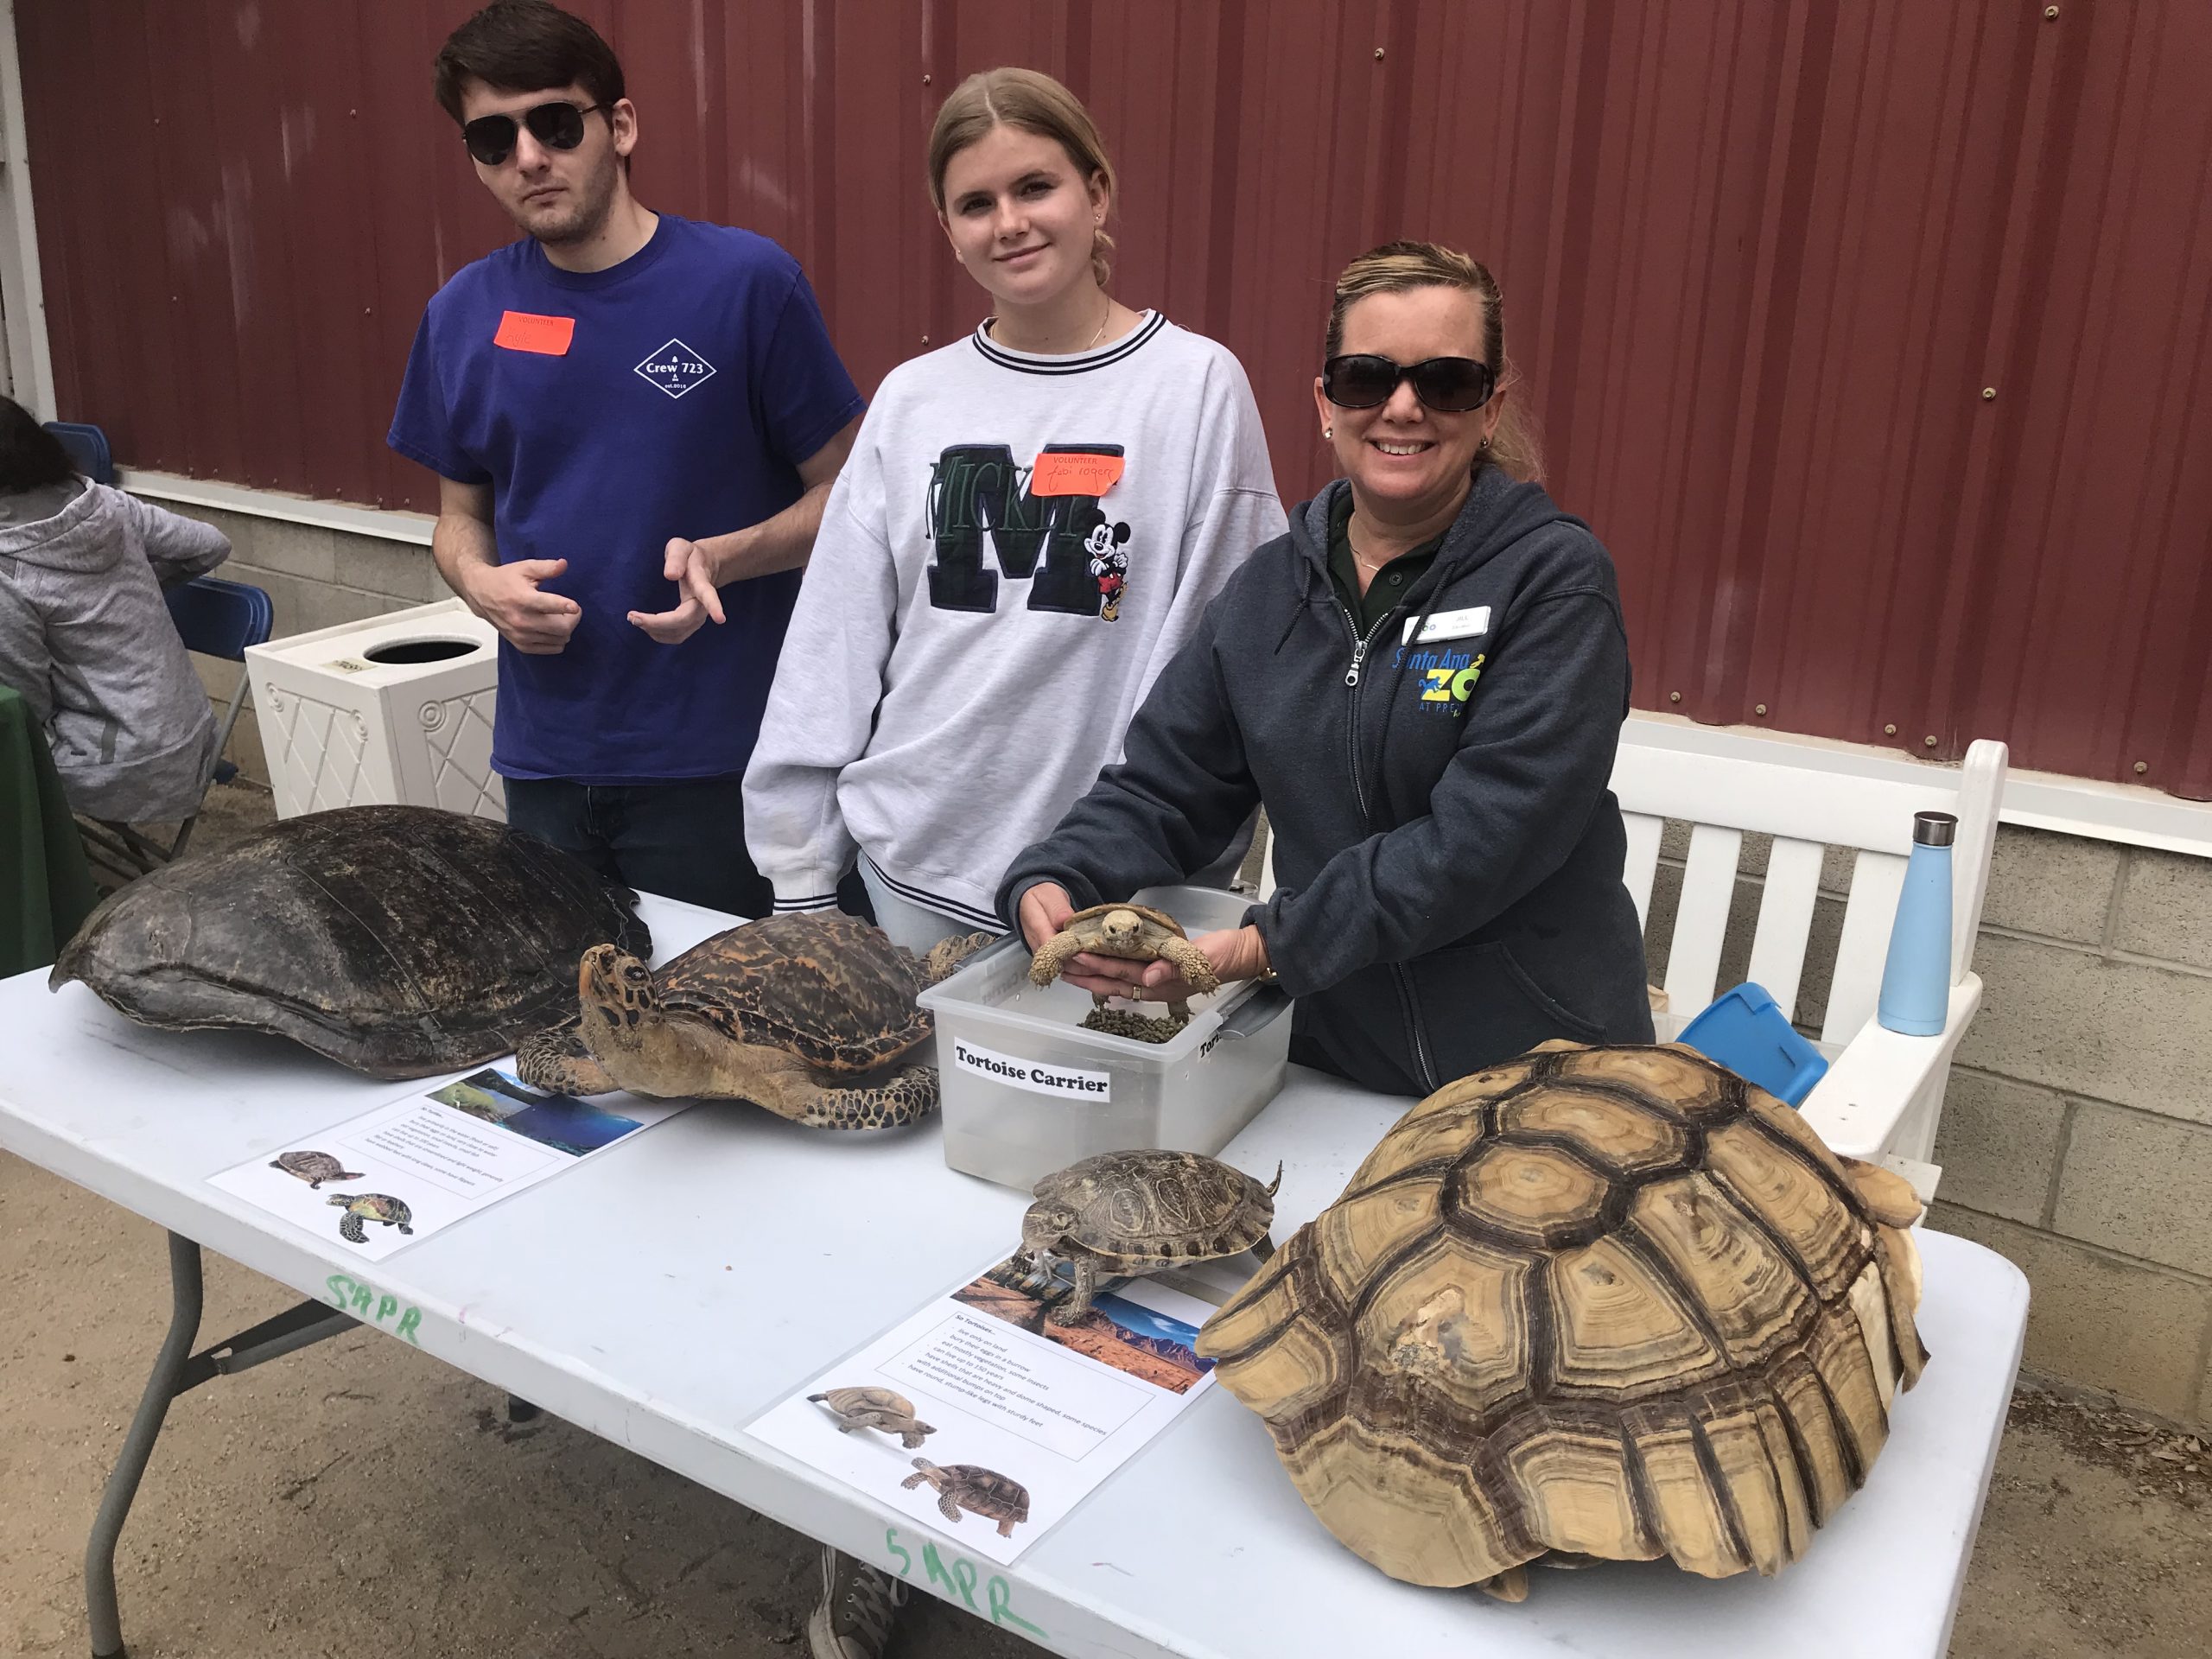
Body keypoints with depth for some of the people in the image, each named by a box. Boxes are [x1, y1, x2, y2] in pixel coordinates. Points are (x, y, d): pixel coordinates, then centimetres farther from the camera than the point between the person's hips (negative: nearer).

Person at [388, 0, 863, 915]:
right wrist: (479, 581, -5)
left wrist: (723, 557, -20)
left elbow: (843, 495, -3)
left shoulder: (747, 281, -8)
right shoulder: (464, 314, 6)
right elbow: (460, 516, 16)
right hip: (543, 760, 4)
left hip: (714, 763, -4)